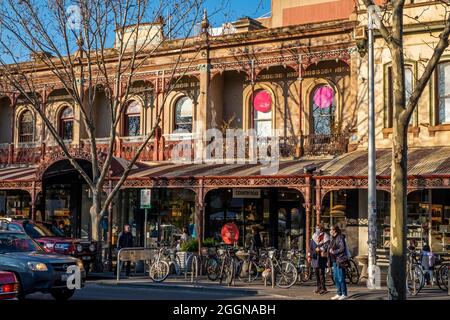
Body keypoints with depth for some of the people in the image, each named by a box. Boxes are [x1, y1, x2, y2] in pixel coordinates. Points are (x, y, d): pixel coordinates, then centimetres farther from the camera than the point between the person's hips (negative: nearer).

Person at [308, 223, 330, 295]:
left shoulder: (325, 236, -4)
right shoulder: (314, 236, 16)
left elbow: (327, 246, -12)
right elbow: (311, 246, 18)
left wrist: (320, 249, -20)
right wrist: (309, 256, 15)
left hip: (321, 257, -7)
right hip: (314, 256, 7)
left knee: (321, 273, -8)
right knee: (316, 272, 9)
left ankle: (323, 288, -2)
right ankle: (318, 287, 20)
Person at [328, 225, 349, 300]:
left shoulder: (340, 238, -12)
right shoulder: (333, 238, 16)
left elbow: (342, 249, -18)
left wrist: (334, 252, -14)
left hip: (340, 260, -9)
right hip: (334, 261, 9)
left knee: (341, 278, -5)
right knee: (336, 278, 11)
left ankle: (344, 294, 2)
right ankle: (339, 294, 18)